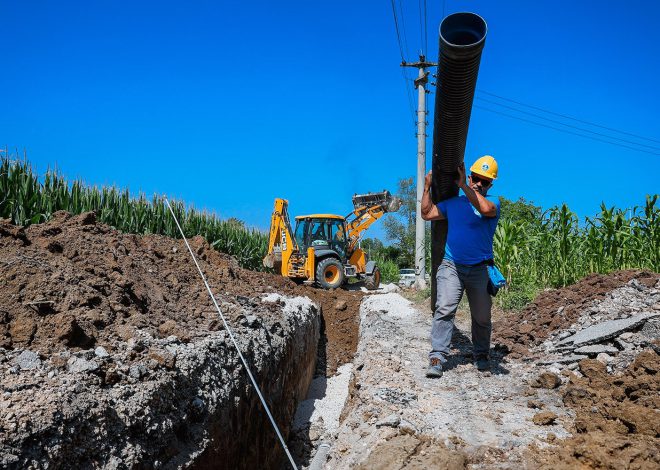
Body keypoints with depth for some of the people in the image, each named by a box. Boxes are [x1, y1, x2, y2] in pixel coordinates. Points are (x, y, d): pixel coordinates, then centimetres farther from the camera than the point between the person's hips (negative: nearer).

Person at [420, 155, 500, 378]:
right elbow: (426, 214, 13)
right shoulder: (452, 203, 14)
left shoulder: (492, 202, 1)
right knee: (444, 310, -15)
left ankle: (481, 356, 30)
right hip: (451, 266, 1)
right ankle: (437, 357, -15)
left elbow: (485, 209, -23)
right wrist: (427, 187, 8)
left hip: (480, 268, -1)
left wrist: (463, 186, -21)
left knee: (482, 317, 10)